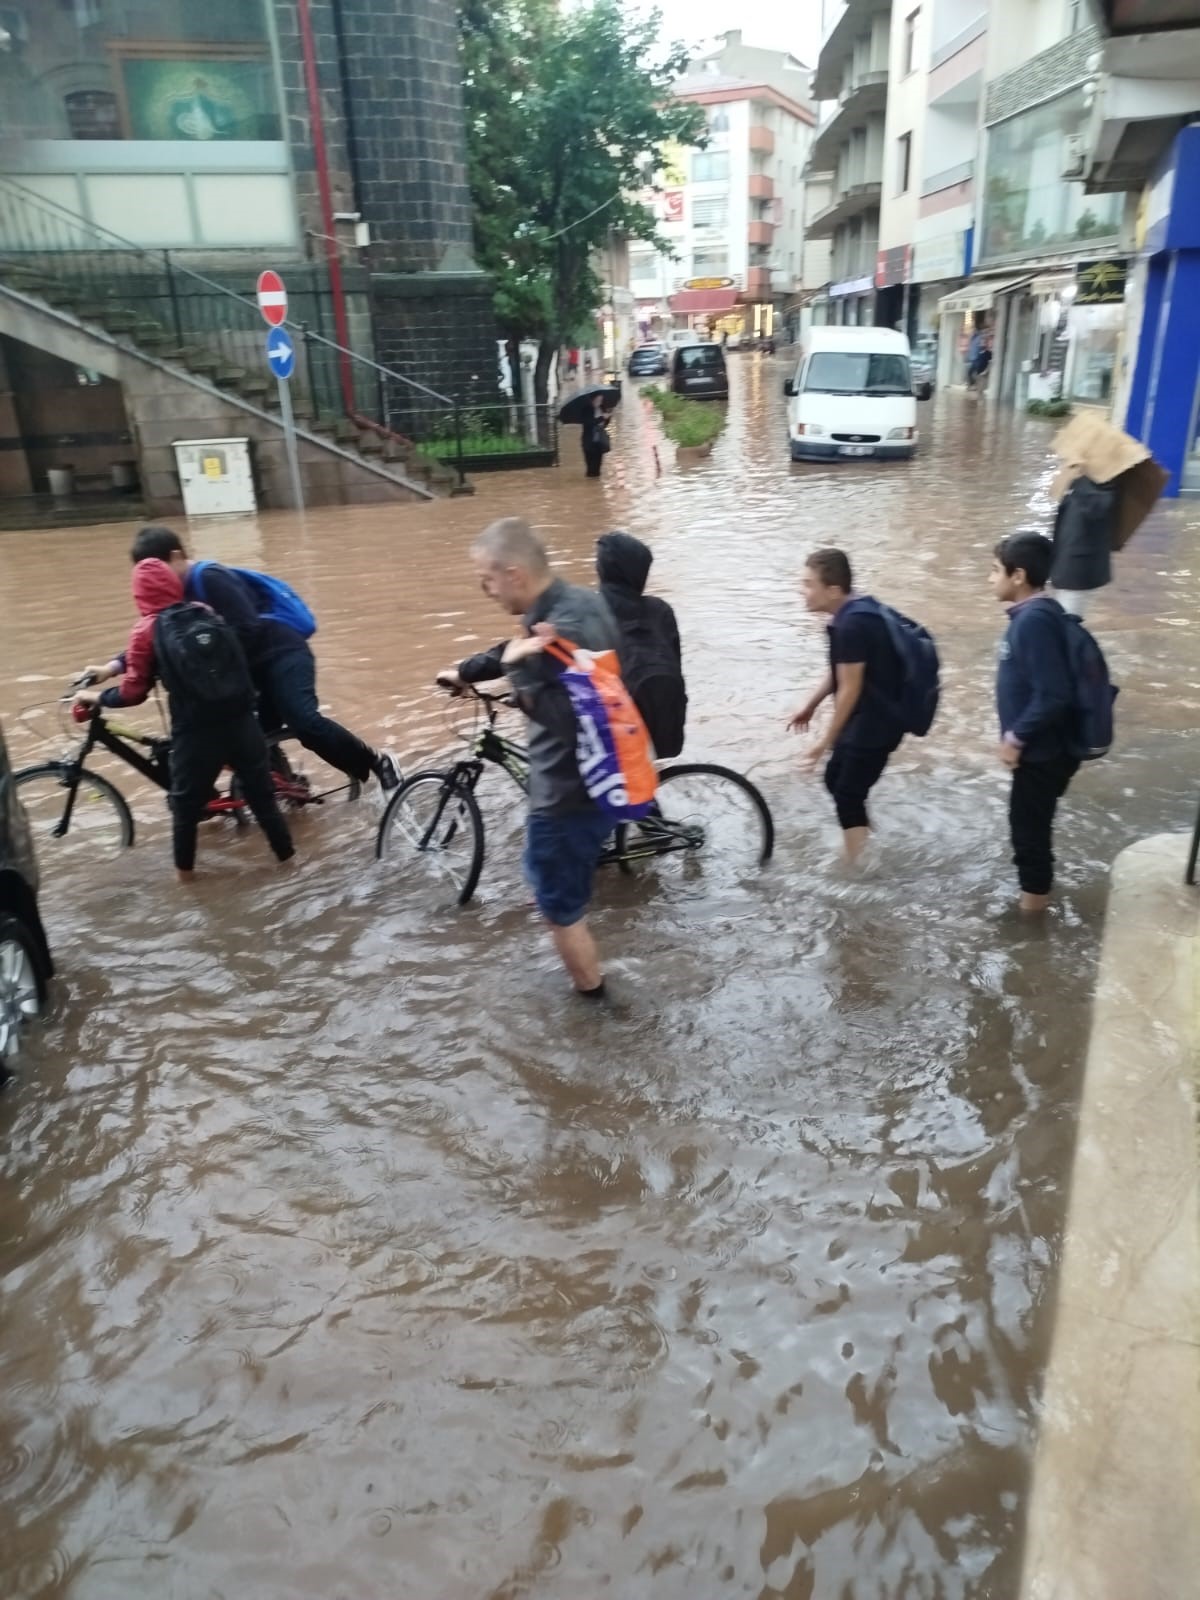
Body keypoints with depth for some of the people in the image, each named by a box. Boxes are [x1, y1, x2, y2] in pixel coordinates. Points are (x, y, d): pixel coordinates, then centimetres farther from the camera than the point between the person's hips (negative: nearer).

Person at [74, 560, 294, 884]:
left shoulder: (147, 631, -3)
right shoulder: (209, 614, 8)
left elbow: (133, 692, -3)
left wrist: (94, 697, 14)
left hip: (195, 731, -3)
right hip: (240, 721, 3)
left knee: (186, 803, 17)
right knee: (261, 794, 16)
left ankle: (185, 870, 29)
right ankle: (286, 855, 26)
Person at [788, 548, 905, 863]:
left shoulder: (851, 625, -25)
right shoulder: (853, 614, 5)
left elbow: (850, 689, -22)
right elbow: (838, 671, 18)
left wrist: (826, 741, -14)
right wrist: (810, 705, 23)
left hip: (874, 723, -10)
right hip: (864, 719, 10)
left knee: (848, 796, -2)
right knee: (836, 782, 21)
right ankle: (866, 850, 36)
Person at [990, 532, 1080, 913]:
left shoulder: (1035, 620, -24)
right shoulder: (1032, 614, 6)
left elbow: (1053, 695, -28)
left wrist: (1017, 737, -18)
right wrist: (1018, 734, 16)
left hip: (1043, 752, -9)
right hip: (1041, 747, 9)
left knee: (1028, 826, 6)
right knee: (1031, 823, 22)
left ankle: (1033, 899, 22)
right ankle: (1036, 891, 39)